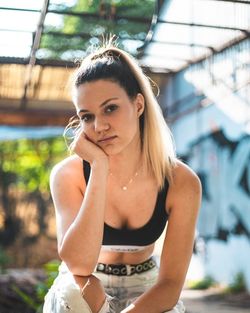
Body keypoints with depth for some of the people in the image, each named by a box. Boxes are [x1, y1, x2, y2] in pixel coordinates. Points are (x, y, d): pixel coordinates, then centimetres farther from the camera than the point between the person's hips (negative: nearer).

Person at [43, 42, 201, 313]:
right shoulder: (68, 174, -19)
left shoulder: (181, 182, -19)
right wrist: (99, 167, -34)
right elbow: (79, 264, -33)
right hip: (89, 288, 0)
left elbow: (171, 283, -17)